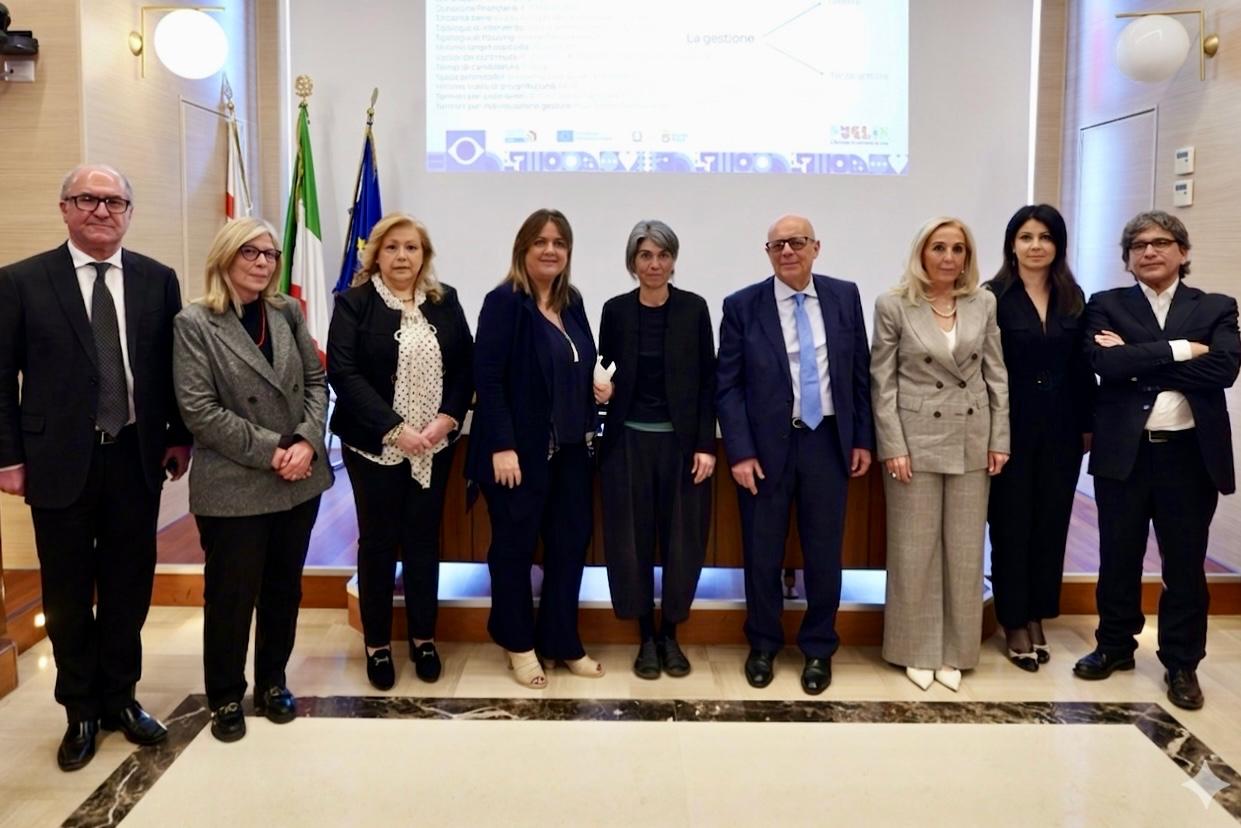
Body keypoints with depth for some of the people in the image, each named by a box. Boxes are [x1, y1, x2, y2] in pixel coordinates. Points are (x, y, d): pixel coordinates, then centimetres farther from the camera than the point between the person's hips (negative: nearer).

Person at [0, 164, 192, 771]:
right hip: (60, 462, -2)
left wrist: (180, 436, 4)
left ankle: (120, 697, 32)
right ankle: (81, 709, 29)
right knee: (68, 595, 11)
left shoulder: (157, 280, 3)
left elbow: (173, 367, 8)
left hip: (137, 457, 2)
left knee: (129, 586, 13)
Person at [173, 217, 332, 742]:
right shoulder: (194, 323, -7)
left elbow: (316, 382, 6)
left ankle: (272, 682, 33)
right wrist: (270, 450, -17)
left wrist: (306, 441, -11)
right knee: (231, 594, 7)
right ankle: (226, 698, 26)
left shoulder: (288, 312, 7)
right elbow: (199, 410, -13)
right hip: (234, 485, -4)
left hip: (300, 479, 5)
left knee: (283, 586, 15)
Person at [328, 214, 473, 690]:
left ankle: (423, 638, 25)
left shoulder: (445, 301, 6)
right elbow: (343, 373, -13)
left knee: (424, 540, 11)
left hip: (434, 446, 3)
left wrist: (445, 420, -12)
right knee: (378, 542, 7)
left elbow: (465, 366, 3)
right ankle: (377, 645, 21)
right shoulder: (354, 303, -4)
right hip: (375, 446, -3)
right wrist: (395, 429, -20)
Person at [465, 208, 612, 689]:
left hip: (569, 448, 7)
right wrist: (502, 446, -20)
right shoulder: (504, 302, -10)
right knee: (515, 546, 8)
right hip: (520, 449, -6)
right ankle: (518, 644, 26)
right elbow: (487, 378, -16)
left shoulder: (573, 304, 10)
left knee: (571, 541, 10)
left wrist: (598, 387, 1)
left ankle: (562, 640, 26)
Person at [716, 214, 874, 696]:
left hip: (827, 441, 2)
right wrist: (740, 452, -11)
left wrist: (863, 438, 4)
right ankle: (763, 646, 28)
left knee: (824, 552, 9)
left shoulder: (844, 296, 4)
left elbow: (860, 373, 8)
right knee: (762, 552, 9)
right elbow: (728, 387, -4)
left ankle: (819, 649, 27)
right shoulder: (742, 306, -4)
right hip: (766, 444, -1)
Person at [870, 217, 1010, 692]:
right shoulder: (893, 306, -5)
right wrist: (892, 446, -11)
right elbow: (882, 382, -6)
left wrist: (1000, 439, 3)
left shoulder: (983, 304, 5)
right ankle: (918, 650, 19)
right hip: (916, 439, -3)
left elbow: (996, 376, 7)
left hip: (971, 441, 3)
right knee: (915, 549, 5)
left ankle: (955, 651, 22)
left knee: (965, 550, 9)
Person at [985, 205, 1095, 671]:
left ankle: (1037, 617, 24)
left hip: (1061, 428, 4)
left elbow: (1082, 368, 9)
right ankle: (1014, 624, 16)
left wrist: (1088, 425, 5)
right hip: (1011, 427, -4)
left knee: (1051, 523, 10)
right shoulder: (994, 297, -5)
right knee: (1011, 525, 4)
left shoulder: (1073, 298, 8)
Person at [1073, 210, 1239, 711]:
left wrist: (1138, 359, -14)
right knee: (1118, 558, 11)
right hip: (1124, 451, 0)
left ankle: (1182, 663, 23)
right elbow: (1107, 364, -14)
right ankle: (1115, 645, 29)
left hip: (1190, 453, 0)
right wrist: (1180, 350, -14)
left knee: (1185, 564, 9)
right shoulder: (1106, 306, 4)